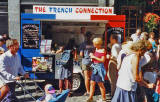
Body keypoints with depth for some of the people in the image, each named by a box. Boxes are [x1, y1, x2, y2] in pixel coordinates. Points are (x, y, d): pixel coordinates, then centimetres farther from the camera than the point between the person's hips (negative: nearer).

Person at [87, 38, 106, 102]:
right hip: (94, 67, 8)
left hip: (99, 67, -8)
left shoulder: (102, 51, -12)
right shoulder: (96, 49, 11)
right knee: (92, 83, 9)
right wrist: (92, 56, 3)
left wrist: (94, 57, -15)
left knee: (100, 84, 0)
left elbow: (102, 60, -17)